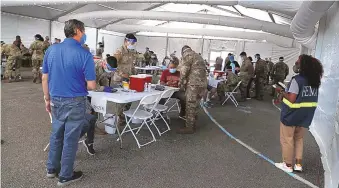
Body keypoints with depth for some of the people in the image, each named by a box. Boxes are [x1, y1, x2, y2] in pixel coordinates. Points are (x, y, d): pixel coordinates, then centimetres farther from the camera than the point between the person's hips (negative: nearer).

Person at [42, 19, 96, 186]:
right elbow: (91, 86, -16)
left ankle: (52, 168, 37)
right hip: (75, 103, -5)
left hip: (56, 101, 6)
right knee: (70, 139, 8)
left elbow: (45, 78, 5)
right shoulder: (85, 55, -17)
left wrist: (47, 99, 15)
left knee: (56, 135, 21)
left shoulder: (51, 50, -1)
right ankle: (65, 176, 22)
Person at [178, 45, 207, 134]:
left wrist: (181, 83, 2)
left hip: (194, 84, -9)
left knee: (190, 106, -2)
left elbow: (184, 70, -10)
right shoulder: (198, 56, 26)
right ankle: (192, 125, 25)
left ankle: (189, 127, 4)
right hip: (202, 83, 9)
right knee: (195, 105, 16)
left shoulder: (187, 54, -1)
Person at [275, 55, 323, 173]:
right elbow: (306, 96, 10)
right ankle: (298, 164, 24)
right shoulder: (315, 81, 4)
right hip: (306, 116, 7)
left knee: (287, 140, 8)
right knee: (299, 139, 21)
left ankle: (288, 165, 19)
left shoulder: (297, 80, -20)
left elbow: (291, 99, -22)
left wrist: (283, 93, -6)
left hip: (292, 114, -7)